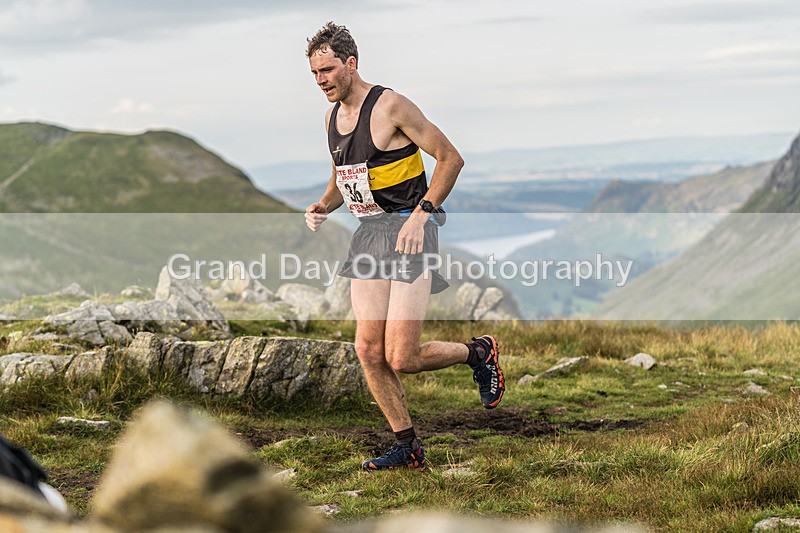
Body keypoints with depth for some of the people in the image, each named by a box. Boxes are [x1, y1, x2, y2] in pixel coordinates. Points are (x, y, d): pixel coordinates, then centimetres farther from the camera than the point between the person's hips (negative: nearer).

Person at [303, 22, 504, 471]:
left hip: (409, 229, -7)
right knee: (369, 352, 1)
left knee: (401, 359, -12)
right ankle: (409, 448, 13)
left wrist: (422, 212, -22)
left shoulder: (390, 106, -13)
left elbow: (450, 158, -12)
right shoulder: (333, 117, 11)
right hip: (369, 234, 8)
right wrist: (321, 208, 5)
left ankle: (479, 353, 16)